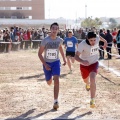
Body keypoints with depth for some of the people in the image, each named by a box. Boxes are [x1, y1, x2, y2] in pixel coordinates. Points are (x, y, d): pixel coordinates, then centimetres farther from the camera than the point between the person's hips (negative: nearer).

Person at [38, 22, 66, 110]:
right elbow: (40, 53, -10)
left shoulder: (60, 40, -7)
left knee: (56, 80, -20)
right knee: (49, 82, 15)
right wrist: (45, 64, -19)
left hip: (56, 62, 0)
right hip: (47, 63, 0)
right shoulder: (45, 40, -17)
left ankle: (56, 102, -19)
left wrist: (64, 59, 19)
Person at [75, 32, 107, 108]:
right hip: (84, 64, 0)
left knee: (92, 79, -23)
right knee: (86, 80, 24)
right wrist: (82, 61, -57)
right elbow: (76, 56, -38)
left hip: (94, 63, 1)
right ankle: (88, 84, 64)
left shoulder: (97, 39, -20)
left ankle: (92, 100, -20)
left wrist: (105, 41, 26)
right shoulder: (82, 44, -32)